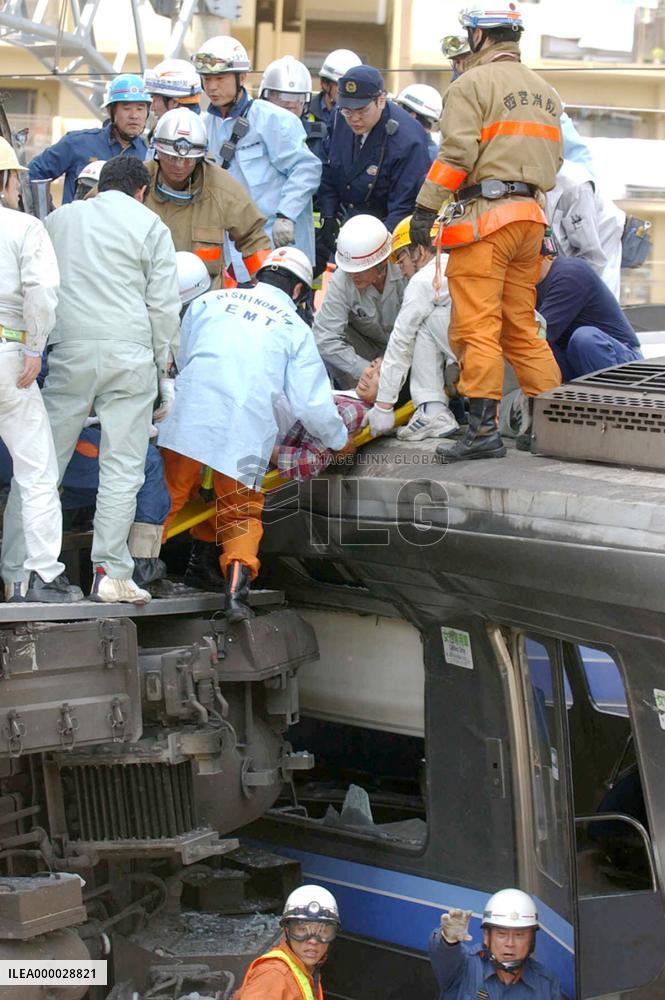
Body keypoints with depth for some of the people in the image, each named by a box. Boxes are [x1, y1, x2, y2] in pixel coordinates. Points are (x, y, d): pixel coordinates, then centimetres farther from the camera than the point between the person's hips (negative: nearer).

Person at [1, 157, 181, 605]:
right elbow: (164, 307, 2)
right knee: (122, 467, 1)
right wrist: (164, 369, 9)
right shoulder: (151, 226, 6)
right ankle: (111, 573, -3)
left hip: (70, 351, 2)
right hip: (130, 355, -2)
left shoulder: (59, 218, 17)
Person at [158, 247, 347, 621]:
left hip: (187, 421, 1)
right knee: (241, 515, 11)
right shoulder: (296, 329, 9)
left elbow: (181, 359, 24)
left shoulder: (209, 302, 15)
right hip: (245, 437, -1)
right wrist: (339, 439, 24)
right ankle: (237, 587, -7)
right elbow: (313, 404, 6)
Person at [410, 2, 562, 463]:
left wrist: (425, 208, -11)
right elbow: (554, 159, 20)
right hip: (531, 217, 8)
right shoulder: (545, 92, 19)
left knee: (477, 328, -8)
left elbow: (456, 154, -13)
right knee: (523, 328, 14)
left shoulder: (472, 85, -5)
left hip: (484, 216, -8)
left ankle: (483, 429, -13)